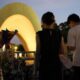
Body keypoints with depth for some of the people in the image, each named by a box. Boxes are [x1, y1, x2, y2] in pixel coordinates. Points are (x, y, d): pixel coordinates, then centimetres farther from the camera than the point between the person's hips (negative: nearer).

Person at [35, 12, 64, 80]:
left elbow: (38, 52, -8)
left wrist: (36, 67, 0)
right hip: (56, 64, 3)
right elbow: (62, 51, 6)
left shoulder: (40, 34, -8)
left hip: (44, 64, -3)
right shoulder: (58, 33, 2)